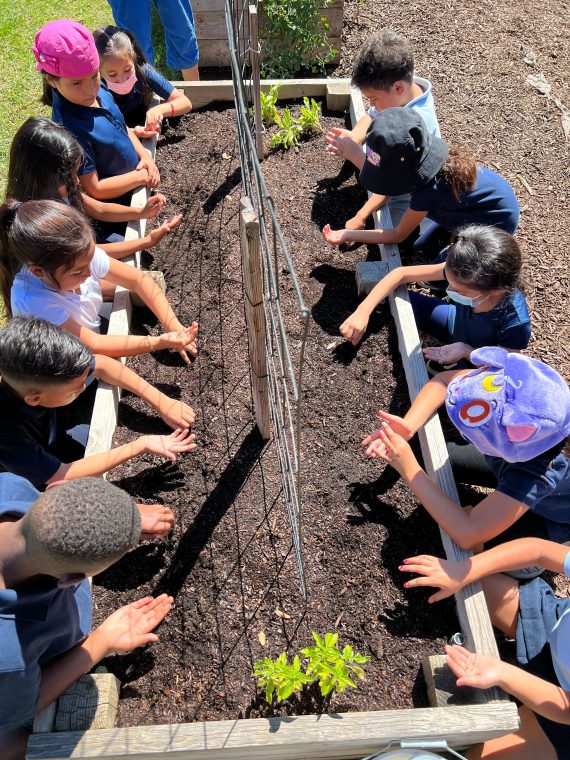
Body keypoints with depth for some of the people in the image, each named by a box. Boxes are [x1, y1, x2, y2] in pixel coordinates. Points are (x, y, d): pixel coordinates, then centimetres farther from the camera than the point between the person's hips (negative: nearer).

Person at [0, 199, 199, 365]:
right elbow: (93, 345, -32)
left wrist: (175, 327, -24)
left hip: (95, 331, 6)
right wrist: (160, 342, -39)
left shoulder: (82, 256, -24)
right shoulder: (32, 301, -37)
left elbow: (138, 280, -15)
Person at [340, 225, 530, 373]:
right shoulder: (461, 272, -30)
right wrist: (363, 311, -32)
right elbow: (401, 273, -24)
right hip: (456, 323, 4)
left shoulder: (515, 324, -41)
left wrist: (466, 351, -40)